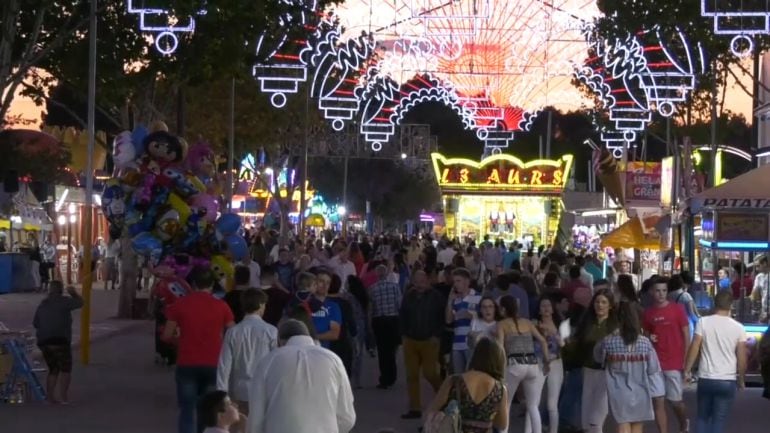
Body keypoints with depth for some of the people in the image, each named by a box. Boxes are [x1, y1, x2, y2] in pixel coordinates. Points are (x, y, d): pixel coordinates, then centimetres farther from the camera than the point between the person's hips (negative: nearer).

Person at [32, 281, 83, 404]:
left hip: (43, 342, 7)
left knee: (53, 369, 18)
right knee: (65, 368, 4)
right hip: (59, 341, -7)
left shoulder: (42, 304, 15)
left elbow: (35, 323, 18)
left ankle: (50, 396, 13)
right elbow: (80, 302, 2)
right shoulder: (63, 301, -6)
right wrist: (73, 293, 20)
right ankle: (63, 396, -4)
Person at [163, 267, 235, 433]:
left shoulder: (180, 304, -4)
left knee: (187, 411, 2)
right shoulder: (221, 306, -2)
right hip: (213, 365, 1)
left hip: (187, 364, -1)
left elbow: (167, 335, -1)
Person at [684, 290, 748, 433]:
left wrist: (687, 370, 3)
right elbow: (742, 357, 0)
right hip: (727, 381, 0)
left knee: (702, 417, 15)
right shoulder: (738, 327, -2)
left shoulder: (703, 322, -4)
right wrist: (741, 379, 12)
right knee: (719, 420, 5)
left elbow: (694, 348, -6)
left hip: (706, 379, 0)